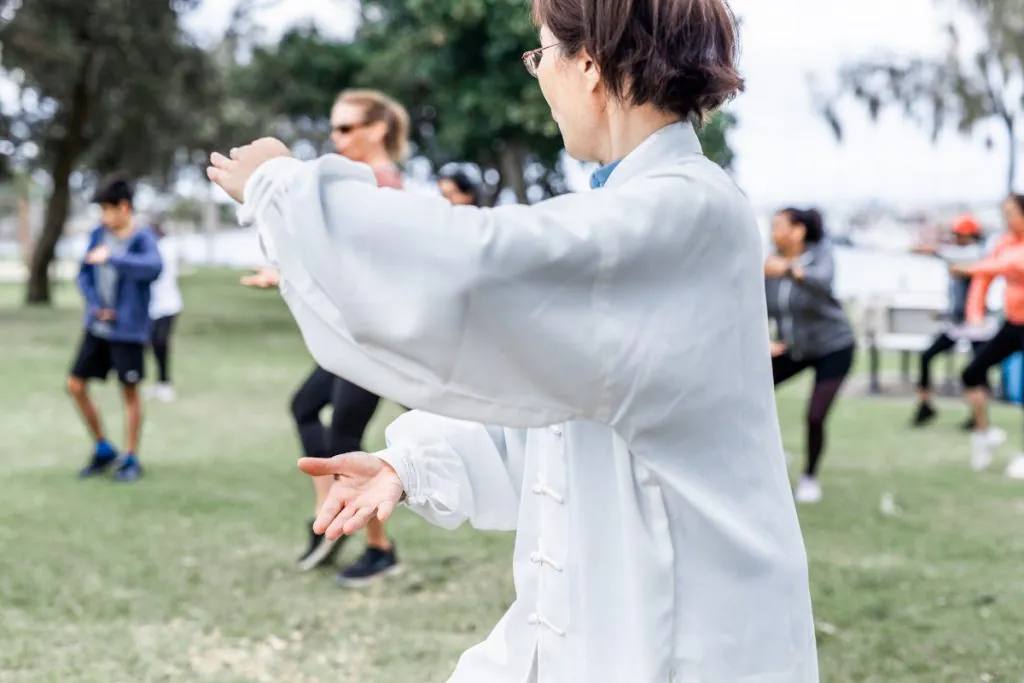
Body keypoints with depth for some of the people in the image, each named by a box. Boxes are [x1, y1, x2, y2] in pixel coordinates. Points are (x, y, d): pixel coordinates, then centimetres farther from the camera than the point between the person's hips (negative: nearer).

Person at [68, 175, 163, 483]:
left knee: (129, 391, 2)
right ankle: (103, 449, 22)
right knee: (76, 385, 6)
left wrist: (112, 258, -35)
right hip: (96, 328, 6)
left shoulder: (142, 239, -12)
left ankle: (131, 459, 16)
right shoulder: (99, 235, 3)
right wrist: (95, 304, -5)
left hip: (128, 330, -6)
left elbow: (154, 266, -33)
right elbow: (84, 274, 11)